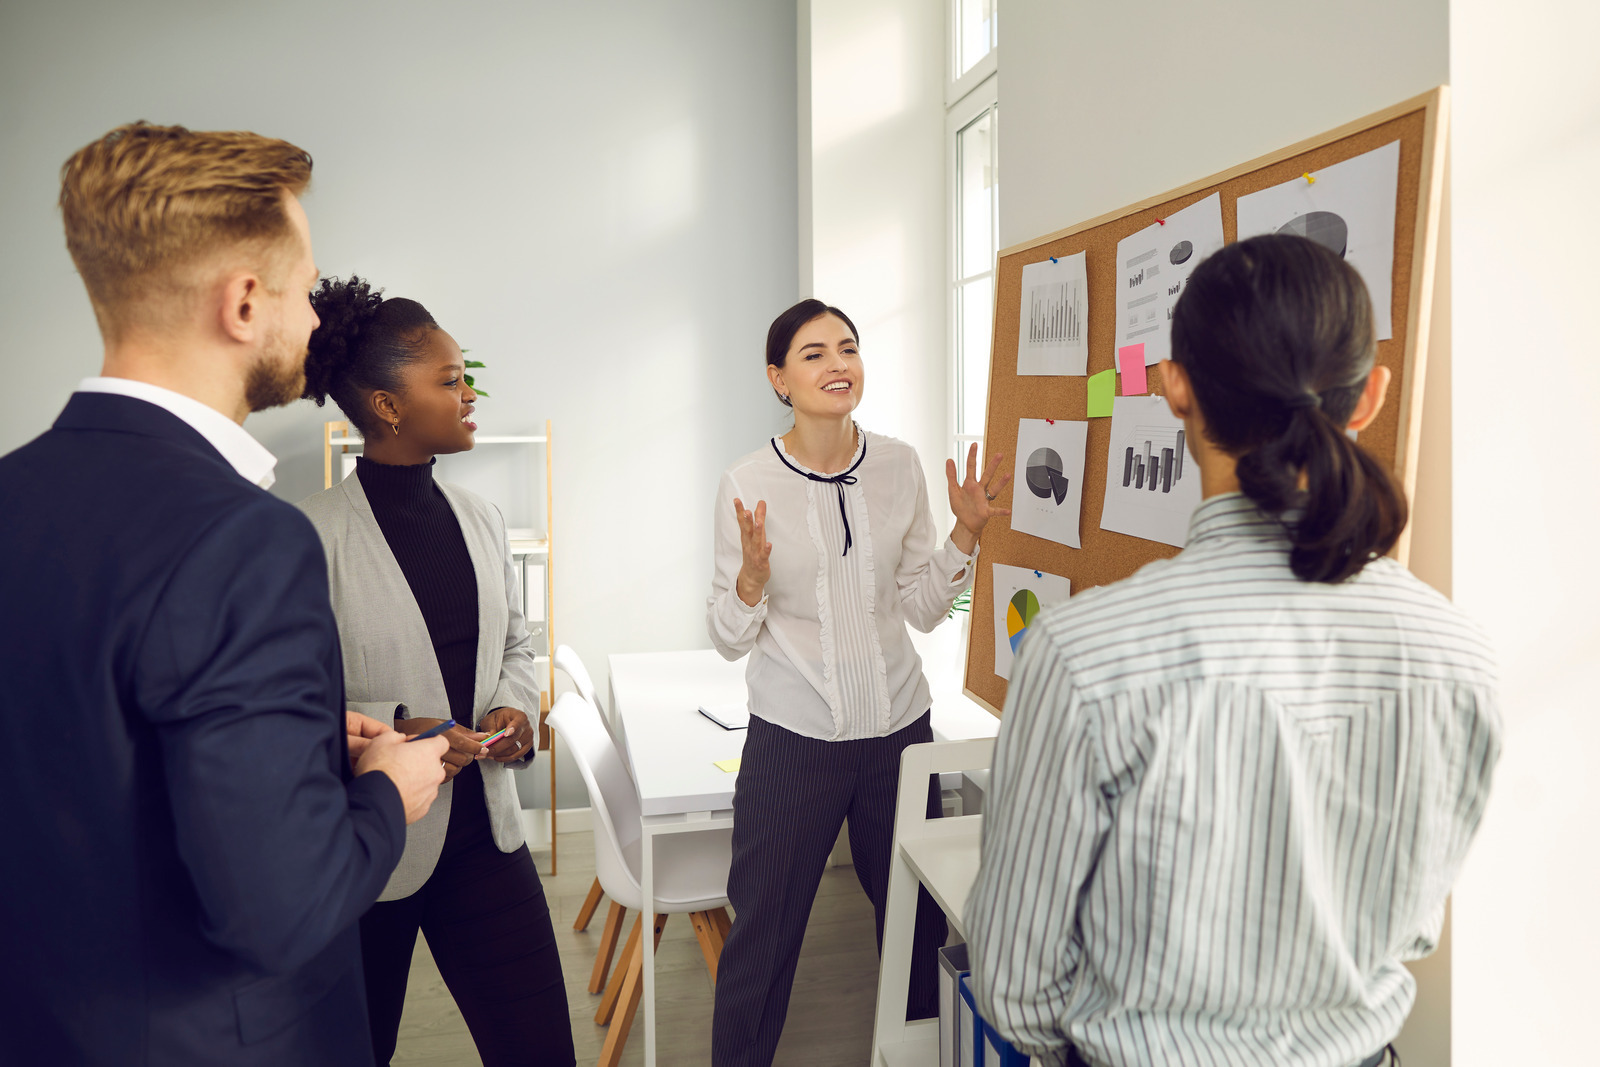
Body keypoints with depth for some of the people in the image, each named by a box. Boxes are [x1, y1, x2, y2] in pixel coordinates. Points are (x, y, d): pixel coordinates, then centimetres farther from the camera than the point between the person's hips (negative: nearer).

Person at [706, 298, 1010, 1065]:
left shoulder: (899, 467, 0)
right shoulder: (747, 484, -8)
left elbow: (924, 611, 6)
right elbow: (729, 640, -5)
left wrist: (965, 532, -7)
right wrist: (751, 578, -23)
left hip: (899, 726, 3)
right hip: (792, 738, -2)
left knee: (918, 922, 16)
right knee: (763, 935, 9)